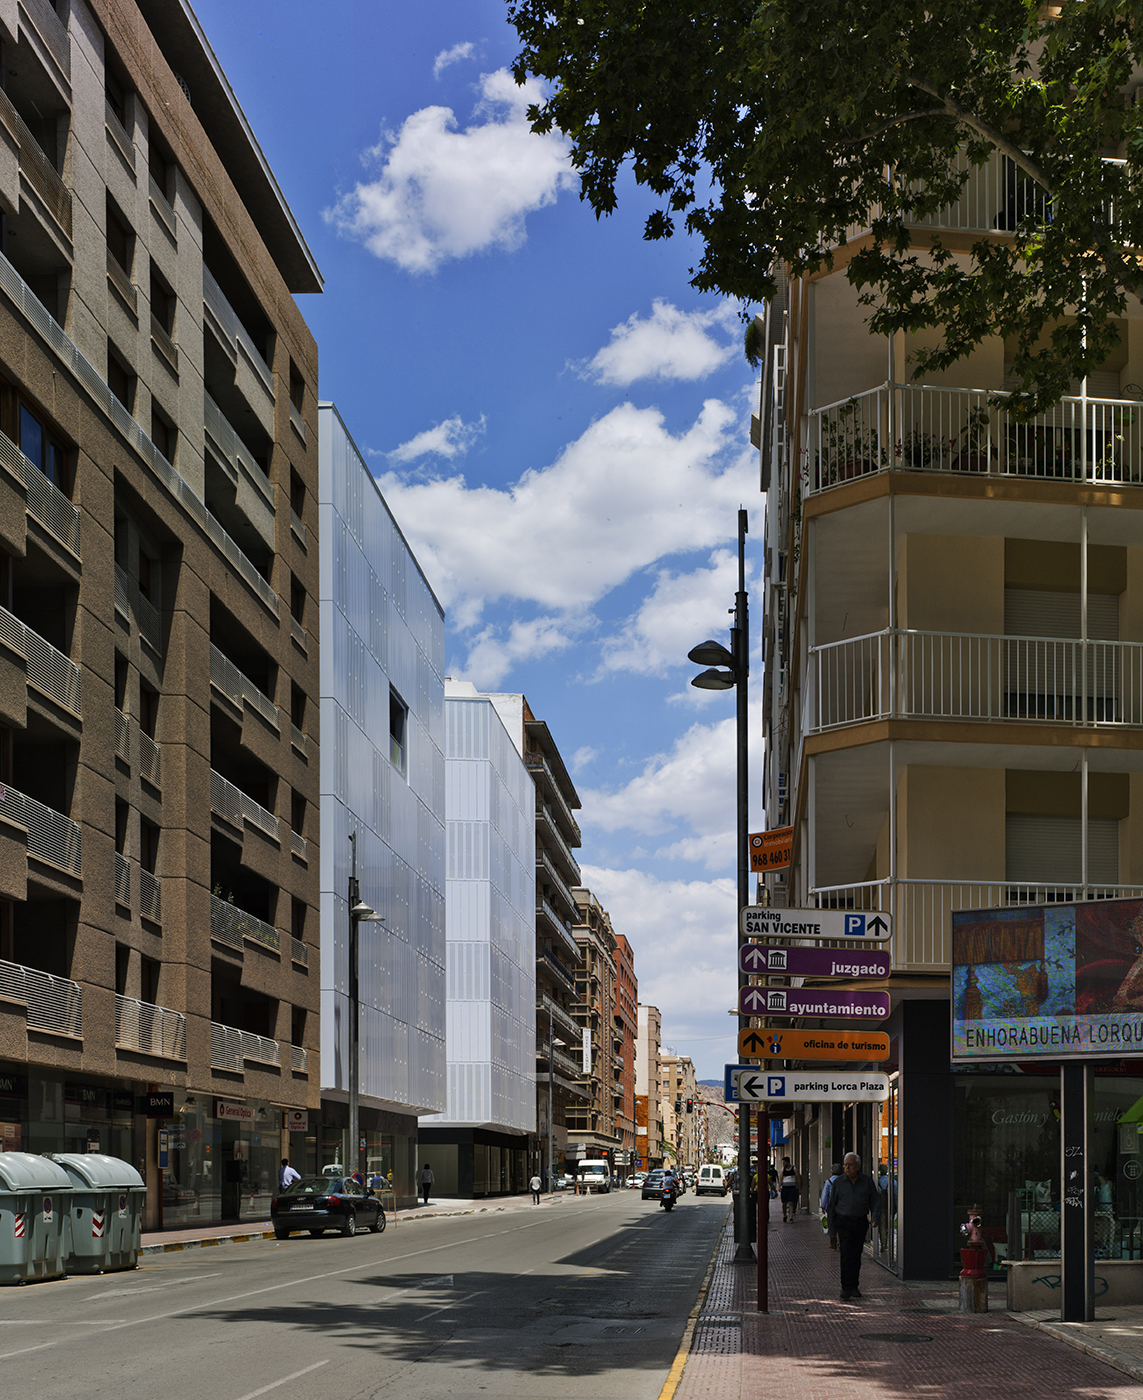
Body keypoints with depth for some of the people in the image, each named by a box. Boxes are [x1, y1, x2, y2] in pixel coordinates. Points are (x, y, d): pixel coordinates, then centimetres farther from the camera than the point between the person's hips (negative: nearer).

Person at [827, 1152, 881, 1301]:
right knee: (846, 1255, -12)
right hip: (844, 1222, -2)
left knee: (856, 1255, 8)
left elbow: (875, 1201, 9)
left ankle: (854, 1286, 20)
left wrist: (875, 1218, -8)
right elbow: (832, 1205, 5)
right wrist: (832, 1229, 4)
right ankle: (846, 1288, -13)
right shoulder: (839, 1182, 0)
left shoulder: (867, 1181, 2)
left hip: (861, 1222, 2)